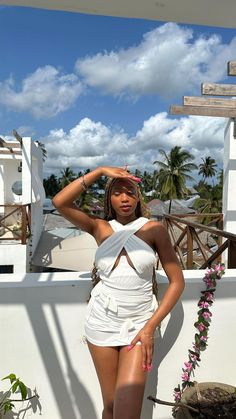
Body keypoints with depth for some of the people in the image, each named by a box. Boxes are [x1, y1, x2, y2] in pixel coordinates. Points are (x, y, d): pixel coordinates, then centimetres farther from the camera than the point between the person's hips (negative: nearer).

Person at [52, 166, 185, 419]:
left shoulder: (154, 229, -4)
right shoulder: (100, 228, 1)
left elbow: (177, 281, -4)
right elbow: (59, 202, -11)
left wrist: (151, 327, -10)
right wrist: (100, 171, -13)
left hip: (138, 324, -1)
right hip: (101, 321, 2)